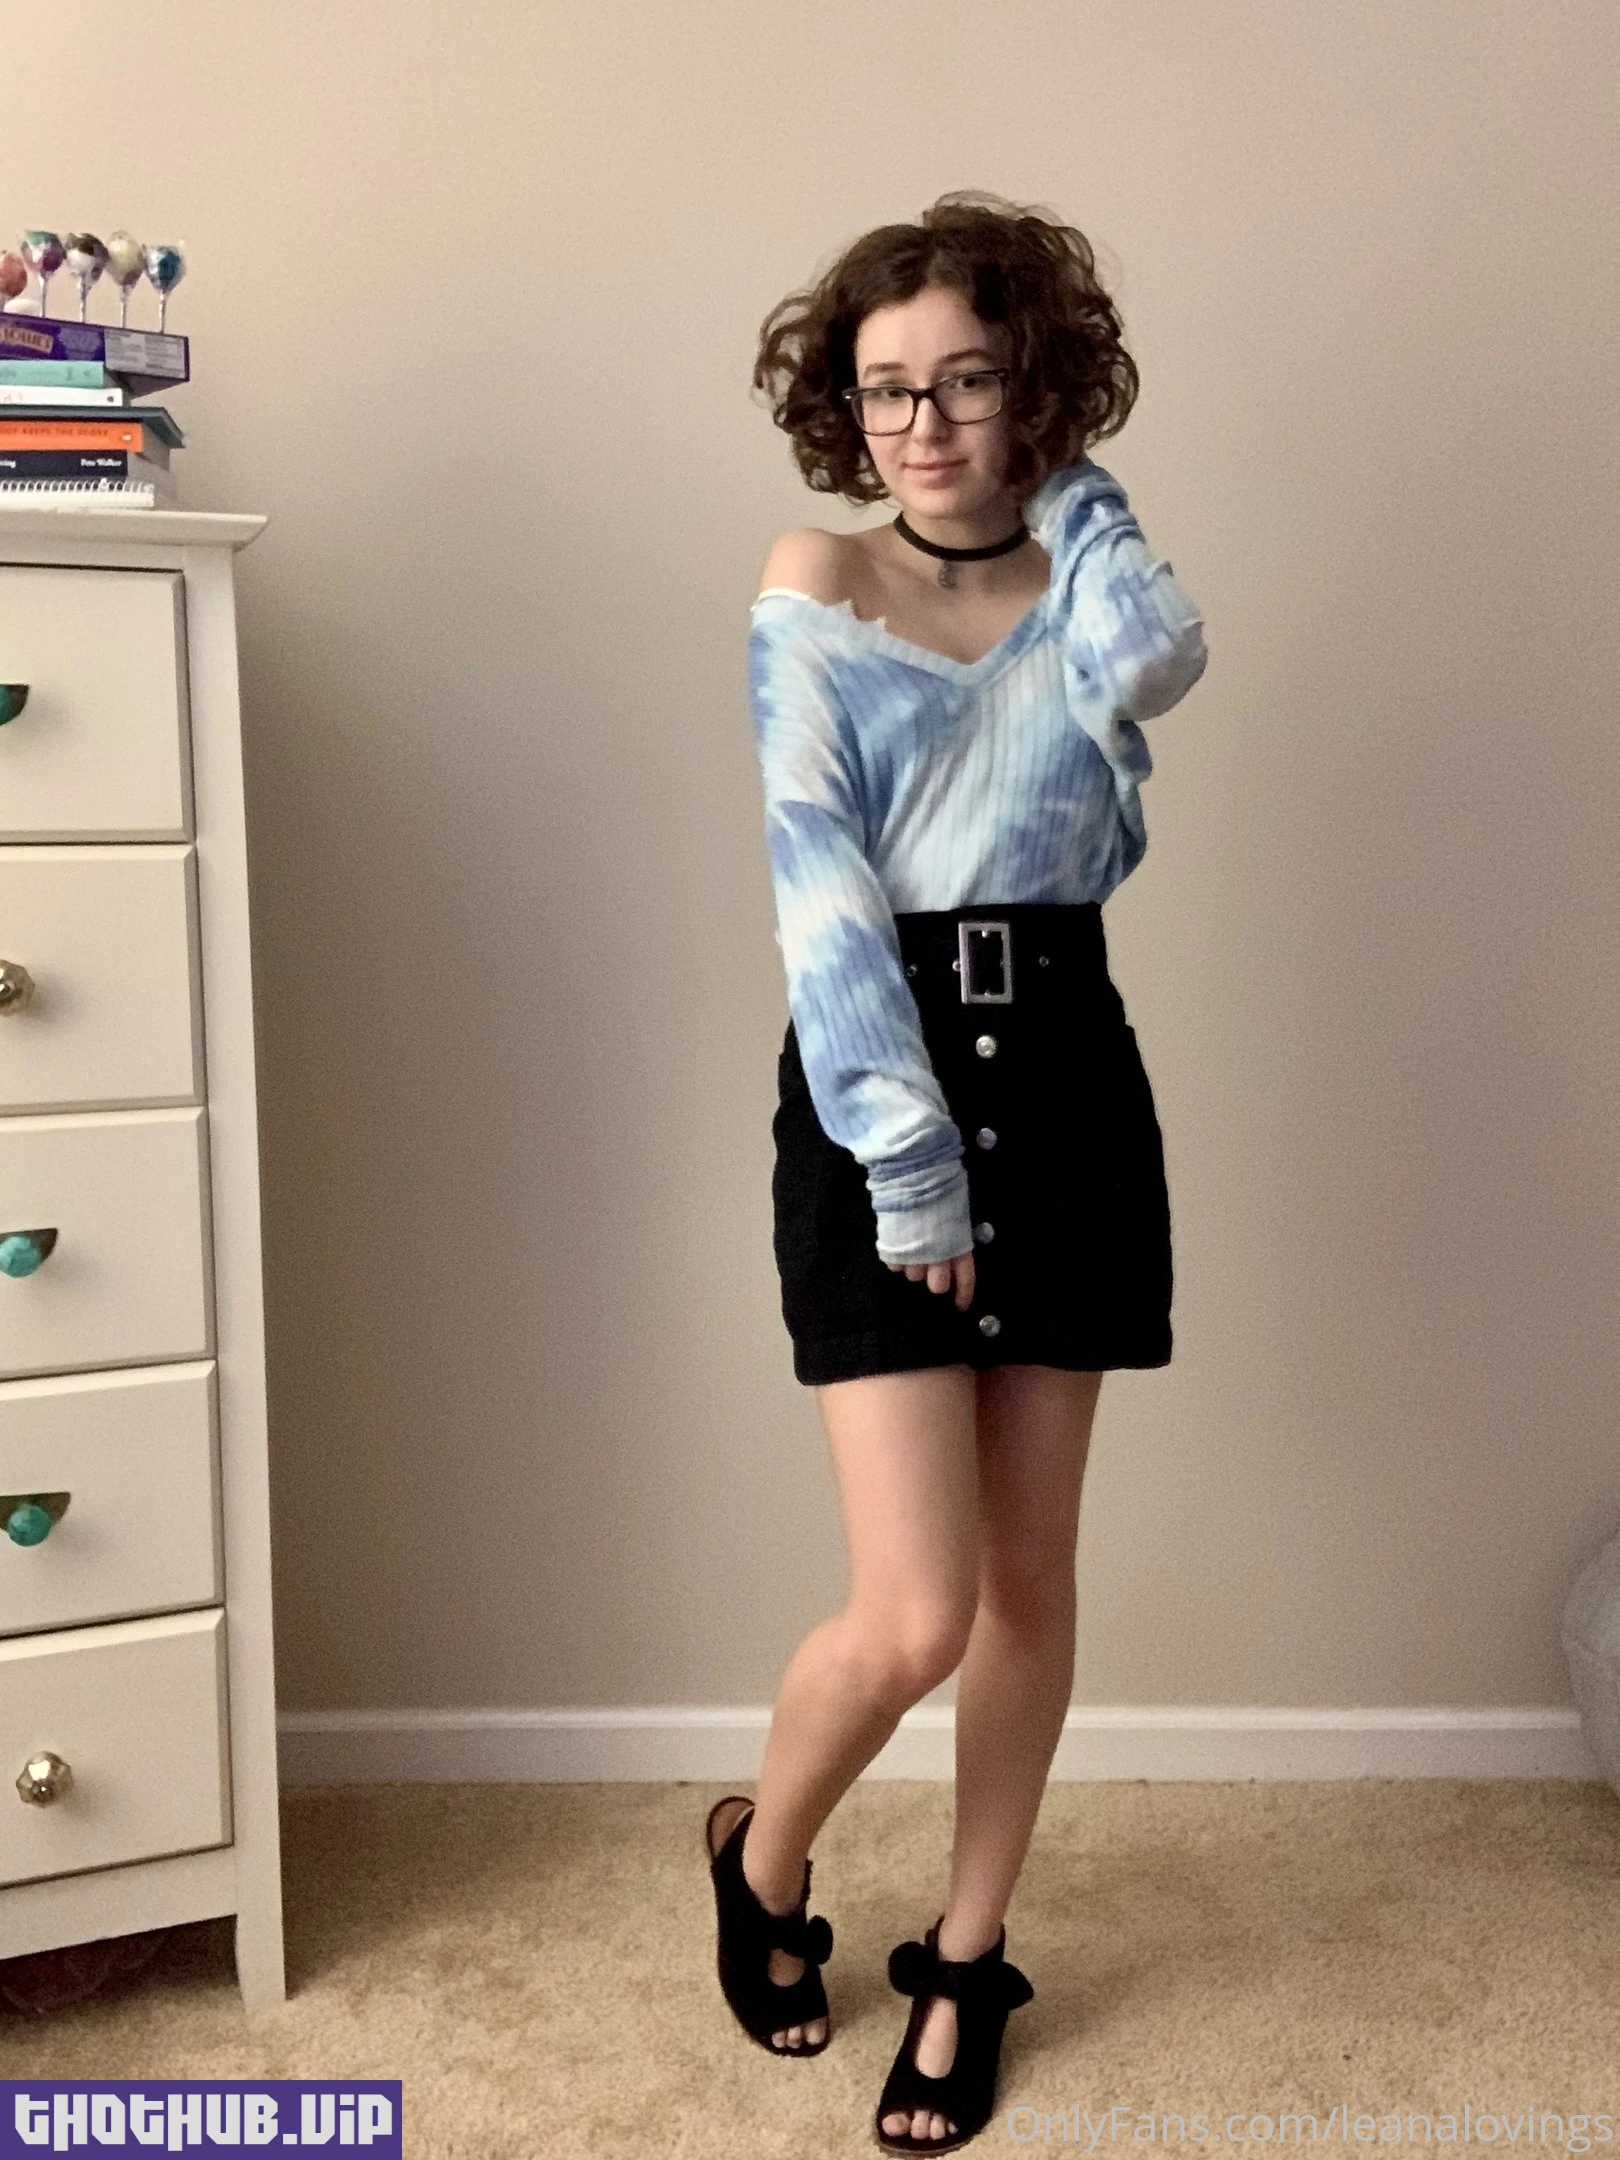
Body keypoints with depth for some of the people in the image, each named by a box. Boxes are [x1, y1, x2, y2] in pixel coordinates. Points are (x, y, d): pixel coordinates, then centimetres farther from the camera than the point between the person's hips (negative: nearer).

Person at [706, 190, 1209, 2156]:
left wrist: (1068, 493, 1)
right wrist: (908, 1159, -16)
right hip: (875, 1087, -3)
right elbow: (819, 890, -9)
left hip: (1069, 1074, 4)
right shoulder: (814, 588, 0)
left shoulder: (1082, 580, 10)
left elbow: (1152, 662, -17)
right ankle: (761, 1859, 24)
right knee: (917, 1610, -8)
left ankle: (966, 1961, 28)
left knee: (1031, 1575, 9)